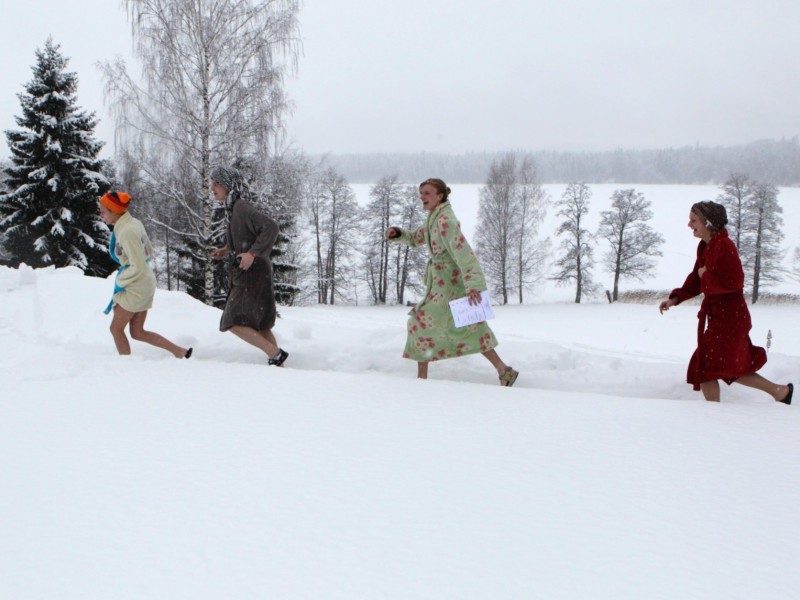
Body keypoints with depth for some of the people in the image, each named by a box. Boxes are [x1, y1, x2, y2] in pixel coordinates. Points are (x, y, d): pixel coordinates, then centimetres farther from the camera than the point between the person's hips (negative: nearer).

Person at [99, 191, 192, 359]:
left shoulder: (126, 232, -22)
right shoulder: (134, 223, 6)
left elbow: (138, 267, -23)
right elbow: (148, 252, 17)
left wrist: (120, 281, -10)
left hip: (135, 288, -9)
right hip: (146, 283, 9)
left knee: (116, 328, 3)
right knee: (137, 332, 14)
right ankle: (180, 351, 14)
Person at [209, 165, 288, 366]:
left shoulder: (241, 207, -16)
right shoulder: (234, 208, 13)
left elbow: (271, 227, -26)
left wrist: (252, 254, -27)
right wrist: (226, 250, 12)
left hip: (252, 272, -10)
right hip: (247, 273, 10)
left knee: (235, 322, -10)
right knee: (259, 324, 13)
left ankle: (276, 354, -8)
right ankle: (277, 364, 17)